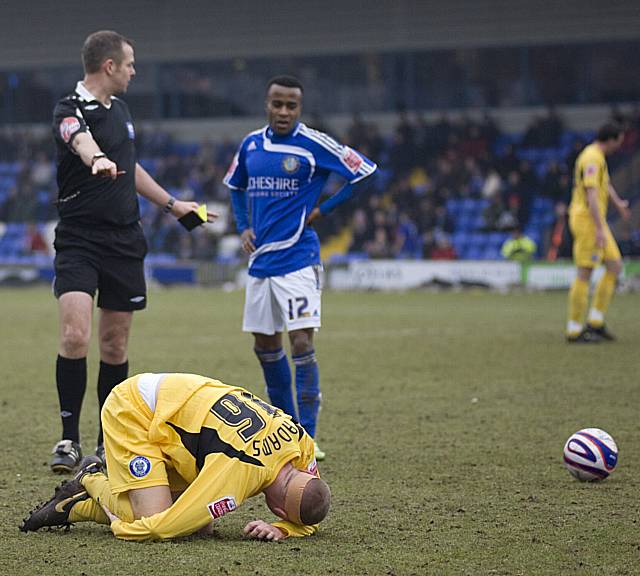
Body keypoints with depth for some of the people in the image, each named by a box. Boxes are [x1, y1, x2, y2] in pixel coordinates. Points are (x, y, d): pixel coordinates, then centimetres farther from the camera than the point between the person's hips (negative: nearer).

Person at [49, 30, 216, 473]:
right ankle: (70, 440, -9)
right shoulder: (71, 111, -12)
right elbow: (82, 140, -37)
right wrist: (99, 160, -59)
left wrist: (172, 203, 37)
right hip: (79, 241, -7)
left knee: (115, 344, 8)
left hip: (125, 243, 7)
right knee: (75, 335, -19)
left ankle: (109, 443, 17)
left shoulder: (120, 108, 14)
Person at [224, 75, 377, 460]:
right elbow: (236, 186, 27)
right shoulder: (251, 144, 9)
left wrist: (323, 210, -6)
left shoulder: (313, 144, -7)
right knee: (265, 346, 13)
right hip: (260, 259, 6)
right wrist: (244, 227, 11)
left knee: (301, 343, -13)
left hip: (298, 258, -6)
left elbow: (363, 172, -6)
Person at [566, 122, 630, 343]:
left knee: (615, 266, 8)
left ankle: (595, 323, 9)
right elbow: (591, 193, -24)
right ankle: (574, 330, -3)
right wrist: (599, 229, -27)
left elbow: (604, 184, 35)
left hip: (596, 221, 10)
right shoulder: (592, 159, -16)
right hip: (587, 219, -10)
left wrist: (618, 203, 49)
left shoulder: (598, 157, 16)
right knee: (585, 273, -7)